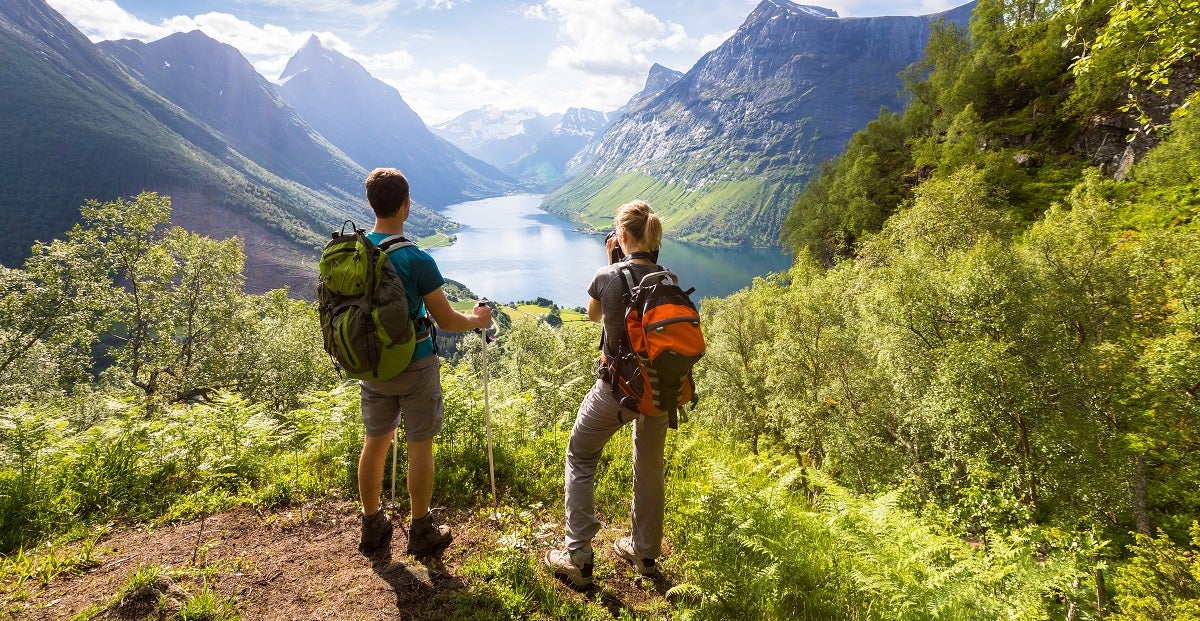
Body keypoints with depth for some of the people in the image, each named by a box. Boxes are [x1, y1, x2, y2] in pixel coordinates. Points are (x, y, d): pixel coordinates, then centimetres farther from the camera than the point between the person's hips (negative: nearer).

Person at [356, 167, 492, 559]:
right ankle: (421, 534, 22)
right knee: (419, 446, 8)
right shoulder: (416, 259, -21)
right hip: (414, 366, -5)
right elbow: (446, 321, -15)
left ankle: (372, 530, 32)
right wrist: (478, 319, 5)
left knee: (375, 442, 17)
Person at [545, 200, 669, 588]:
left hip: (616, 389, -3)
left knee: (579, 459, 16)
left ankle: (577, 558, 16)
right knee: (650, 468, 22)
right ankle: (645, 552, 38)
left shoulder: (607, 277, -15)